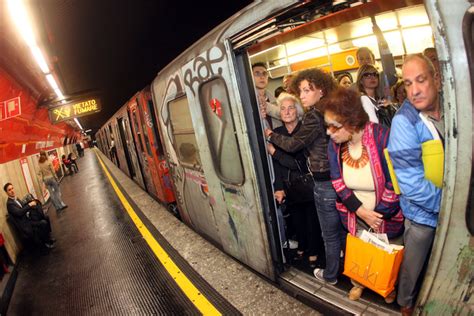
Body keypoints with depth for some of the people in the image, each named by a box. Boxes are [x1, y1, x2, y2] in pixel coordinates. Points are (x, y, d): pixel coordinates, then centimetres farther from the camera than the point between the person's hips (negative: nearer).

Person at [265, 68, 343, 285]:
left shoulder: (313, 116, -20)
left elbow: (293, 144, -14)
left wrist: (270, 135, 0)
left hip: (325, 183, -8)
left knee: (330, 234, 10)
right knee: (343, 228, 23)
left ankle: (330, 275, 30)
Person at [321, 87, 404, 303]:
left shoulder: (383, 137, -28)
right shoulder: (334, 144, -14)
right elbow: (338, 183, -9)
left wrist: (379, 215, -16)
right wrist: (361, 211, -18)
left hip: (387, 215, -2)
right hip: (355, 216, 3)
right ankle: (359, 281, 52)